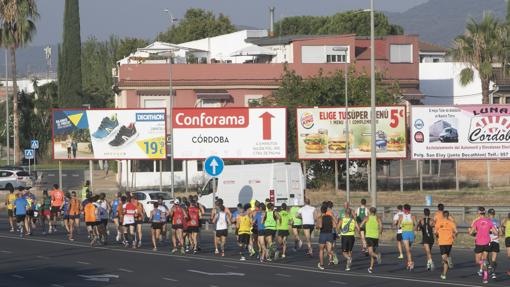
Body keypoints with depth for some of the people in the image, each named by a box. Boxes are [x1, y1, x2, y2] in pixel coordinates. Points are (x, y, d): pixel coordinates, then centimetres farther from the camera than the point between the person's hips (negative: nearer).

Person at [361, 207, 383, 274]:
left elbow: (361, 226, -1)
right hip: (376, 236, 2)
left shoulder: (367, 218, 8)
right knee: (373, 251, 18)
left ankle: (377, 256, -44)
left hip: (369, 236, -2)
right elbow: (381, 226, -9)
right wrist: (380, 232, 9)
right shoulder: (378, 218, 8)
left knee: (371, 253, -11)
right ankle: (371, 267, 20)